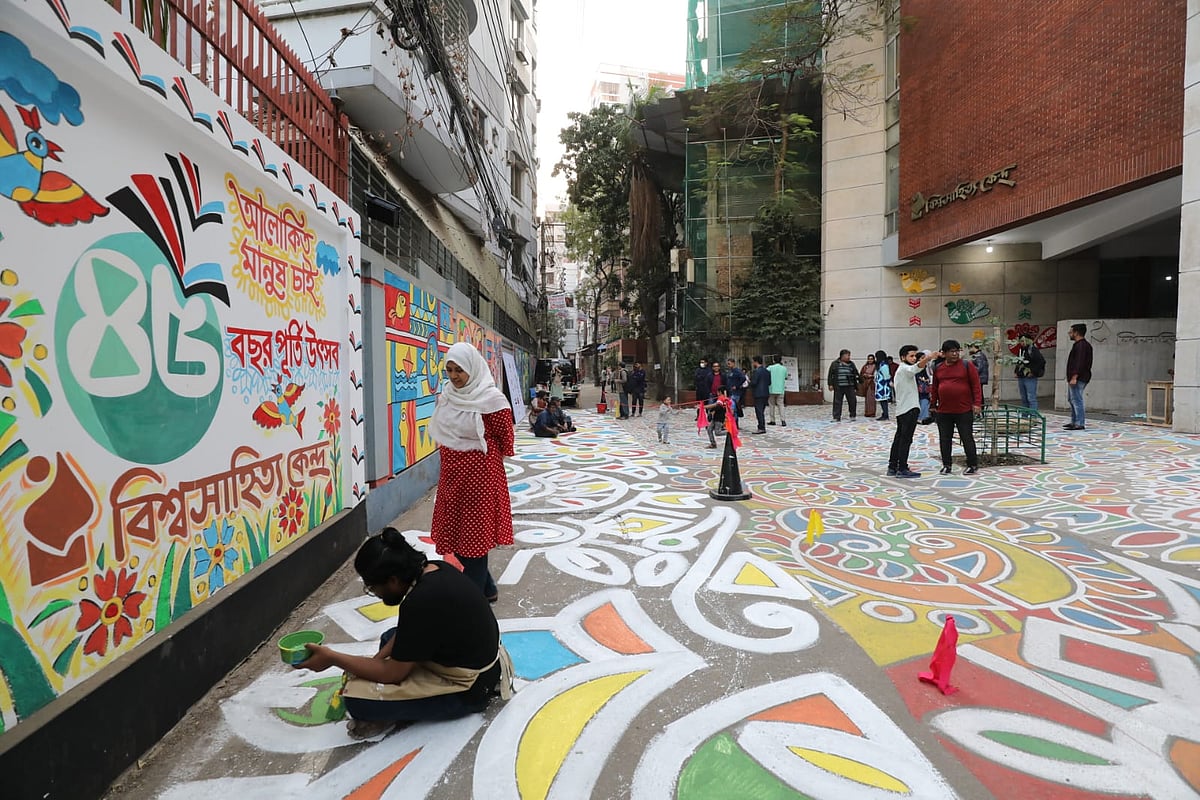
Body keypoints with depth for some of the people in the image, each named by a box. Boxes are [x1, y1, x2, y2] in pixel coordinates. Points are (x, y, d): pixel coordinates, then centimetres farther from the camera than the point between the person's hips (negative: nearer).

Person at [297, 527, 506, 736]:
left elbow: (392, 674, -18)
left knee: (357, 699, -18)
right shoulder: (436, 569, -4)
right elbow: (408, 630, 12)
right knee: (390, 637, 24)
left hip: (468, 691, -9)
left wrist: (332, 658, -10)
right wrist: (377, 659, 2)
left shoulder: (421, 603, -30)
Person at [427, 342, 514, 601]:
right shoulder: (447, 396, 5)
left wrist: (476, 453, -2)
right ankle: (486, 588, 34)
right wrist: (452, 455, 8)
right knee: (455, 533, 15)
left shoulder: (491, 399, -15)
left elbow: (504, 442, -10)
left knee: (474, 535, 3)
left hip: (479, 475, -7)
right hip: (452, 473, 8)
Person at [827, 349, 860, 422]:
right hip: (838, 387, -2)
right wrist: (830, 384, -4)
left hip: (850, 386, 3)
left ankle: (853, 416, 17)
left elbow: (856, 374, 18)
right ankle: (836, 418, 6)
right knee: (837, 402, 0)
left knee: (852, 401, 1)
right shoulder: (835, 364, 4)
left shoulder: (851, 364, 14)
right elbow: (830, 375, 3)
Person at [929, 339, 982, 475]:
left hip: (964, 410, -3)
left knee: (967, 438, 3)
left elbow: (976, 385, -5)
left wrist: (977, 403, -11)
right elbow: (934, 388, 14)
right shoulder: (938, 368, 8)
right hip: (943, 411, 3)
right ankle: (946, 465, 19)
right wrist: (933, 405, 14)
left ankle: (973, 465, 15)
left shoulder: (967, 365, -2)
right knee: (945, 439, 8)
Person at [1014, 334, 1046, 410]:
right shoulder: (1020, 350, 15)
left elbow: (1042, 361, -15)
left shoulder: (1033, 350, -9)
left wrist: (1033, 372, -14)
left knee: (1031, 398, -9)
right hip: (1020, 378, 8)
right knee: (1024, 399, 13)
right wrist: (1015, 372, 15)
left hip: (1030, 378, -8)